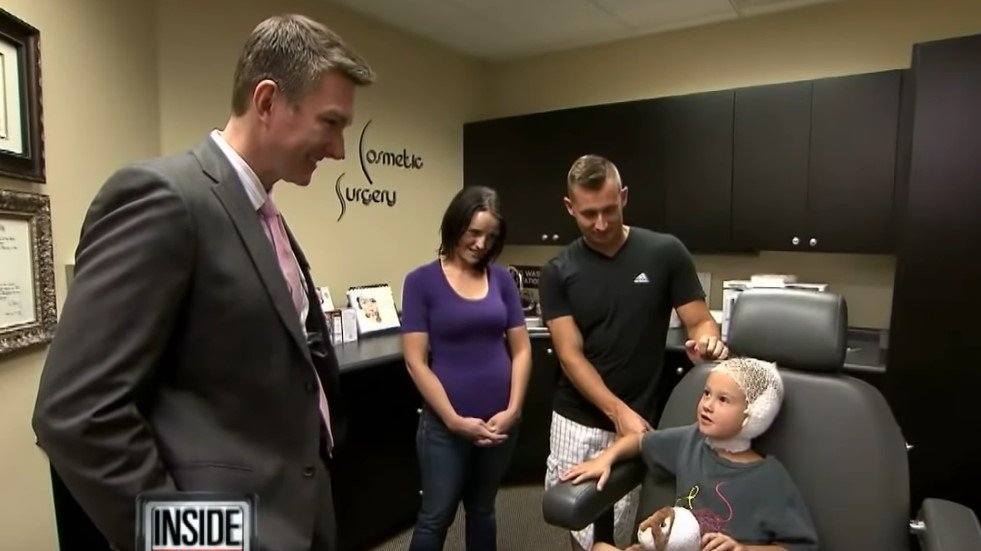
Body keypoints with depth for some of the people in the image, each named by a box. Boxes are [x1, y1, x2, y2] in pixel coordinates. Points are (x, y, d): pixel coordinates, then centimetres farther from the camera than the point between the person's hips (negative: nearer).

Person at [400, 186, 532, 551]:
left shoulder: (501, 278, 1)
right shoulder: (422, 281, -8)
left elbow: (521, 350, 3)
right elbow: (415, 361, -10)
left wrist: (513, 410, -6)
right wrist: (455, 420, -13)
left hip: (500, 421, 3)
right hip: (444, 425, -3)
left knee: (482, 510, 20)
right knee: (435, 517, 10)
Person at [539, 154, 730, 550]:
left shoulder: (665, 253, -5)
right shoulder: (558, 272, -3)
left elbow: (700, 321, -1)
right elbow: (570, 355, -7)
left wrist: (706, 339, -25)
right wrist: (618, 411, -18)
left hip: (638, 421, -1)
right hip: (576, 421, 2)